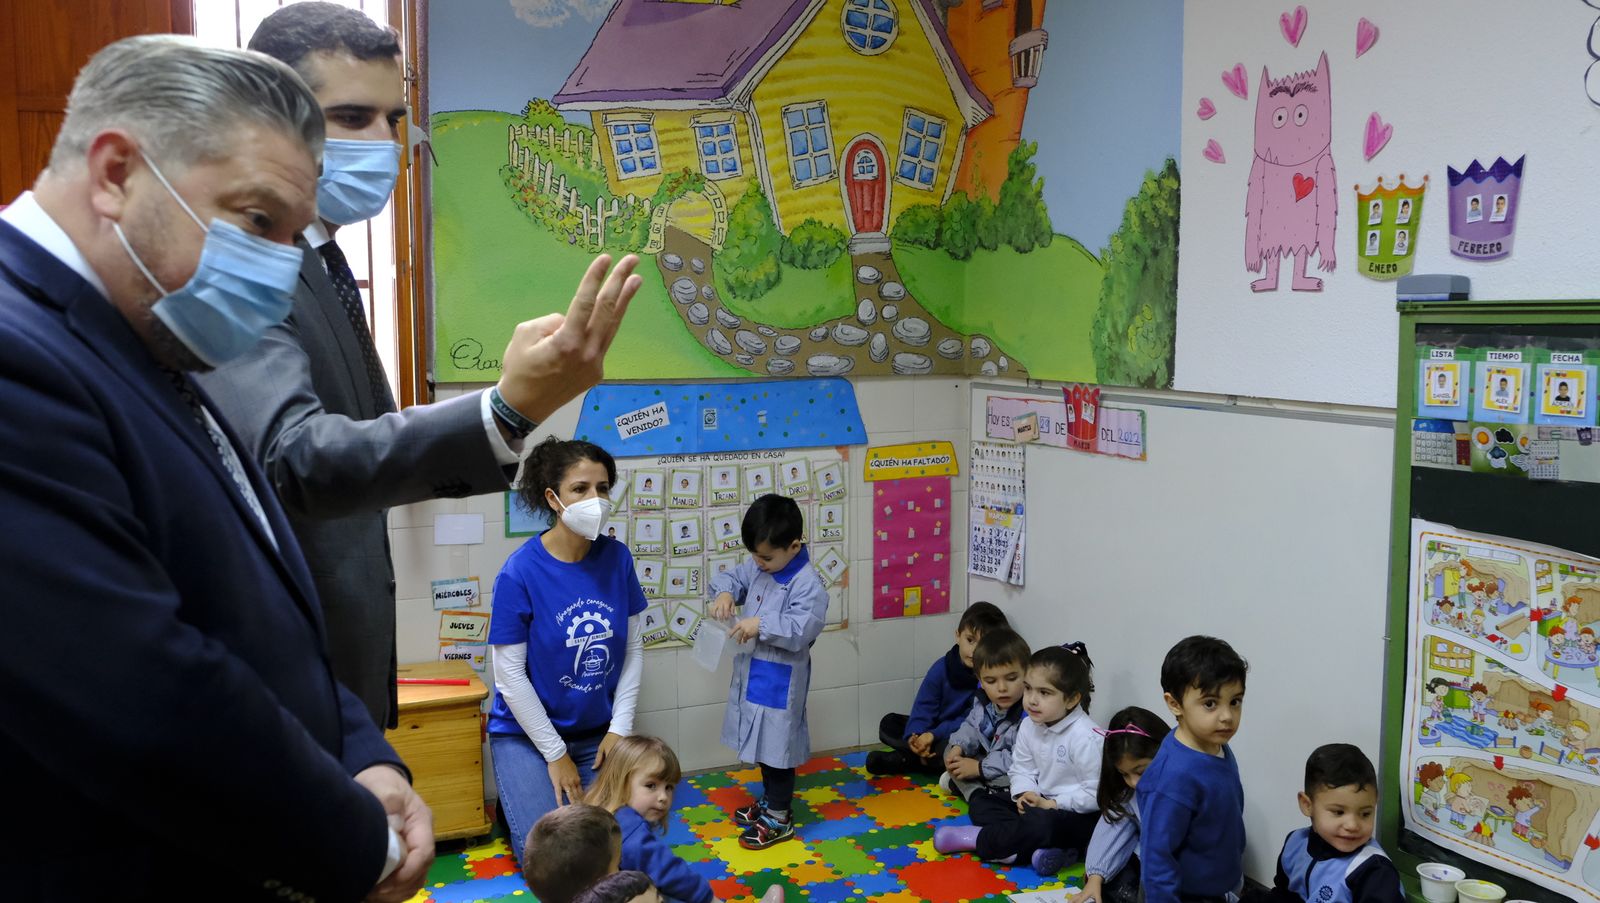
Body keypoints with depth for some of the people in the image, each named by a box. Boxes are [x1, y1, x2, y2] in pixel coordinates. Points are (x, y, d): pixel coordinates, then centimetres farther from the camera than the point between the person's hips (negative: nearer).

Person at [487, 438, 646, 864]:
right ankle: (510, 805, 20)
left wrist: (620, 728, -4)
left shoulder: (616, 558, -8)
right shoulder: (520, 572, -20)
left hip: (599, 731, 4)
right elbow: (510, 674, -16)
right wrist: (556, 755, -11)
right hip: (527, 731, -4)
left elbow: (633, 648, 0)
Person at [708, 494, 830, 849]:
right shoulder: (757, 568, 2)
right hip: (752, 674, 8)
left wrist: (761, 625, -31)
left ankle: (779, 819, 17)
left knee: (777, 746, 3)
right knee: (762, 742, 22)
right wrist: (724, 593, -7)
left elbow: (802, 629, -29)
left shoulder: (807, 584, -21)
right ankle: (770, 801, 40)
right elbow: (731, 577, 14)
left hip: (781, 683, -8)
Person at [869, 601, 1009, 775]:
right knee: (889, 723, -5)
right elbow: (924, 706, -7)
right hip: (933, 730, 5)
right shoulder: (941, 668, -5)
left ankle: (901, 760, -19)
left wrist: (934, 734, -28)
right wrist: (914, 736, -27)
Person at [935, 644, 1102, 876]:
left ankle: (978, 838, -17)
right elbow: (1022, 769, 7)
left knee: (1041, 824, -37)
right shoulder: (1029, 726, -1)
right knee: (980, 801, -3)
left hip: (1079, 814, -8)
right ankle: (1035, 847, -26)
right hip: (1039, 800, 8)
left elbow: (1095, 794, -22)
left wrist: (1052, 803, -20)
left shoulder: (1086, 738, -24)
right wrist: (1024, 794, -14)